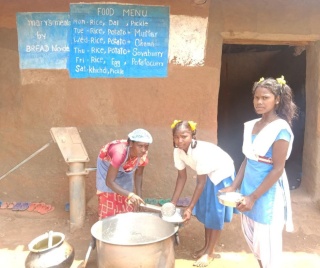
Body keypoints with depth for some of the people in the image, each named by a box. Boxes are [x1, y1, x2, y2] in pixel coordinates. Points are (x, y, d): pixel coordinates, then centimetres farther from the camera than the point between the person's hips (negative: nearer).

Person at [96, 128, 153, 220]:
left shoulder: (143, 155, -29)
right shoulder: (120, 153, -46)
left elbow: (138, 174, -8)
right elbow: (109, 182, -41)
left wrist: (138, 196, -13)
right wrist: (130, 195, -50)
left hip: (125, 169, 4)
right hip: (107, 165, -4)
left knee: (127, 207, 7)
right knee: (108, 207, -1)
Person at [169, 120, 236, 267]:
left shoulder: (200, 151, -39)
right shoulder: (178, 151, -19)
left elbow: (201, 183, -31)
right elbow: (182, 177, -9)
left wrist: (190, 208, -28)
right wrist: (172, 203, -10)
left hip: (221, 174, -6)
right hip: (207, 175, 7)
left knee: (215, 213, 1)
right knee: (205, 211, 13)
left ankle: (210, 252, 14)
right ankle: (206, 246, 30)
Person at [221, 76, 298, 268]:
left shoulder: (280, 129, -16)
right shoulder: (251, 125, 5)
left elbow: (278, 169, -17)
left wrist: (254, 197, -18)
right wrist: (234, 187, 4)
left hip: (268, 194, -7)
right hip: (249, 188, 7)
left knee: (267, 242, 7)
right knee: (252, 238, 20)